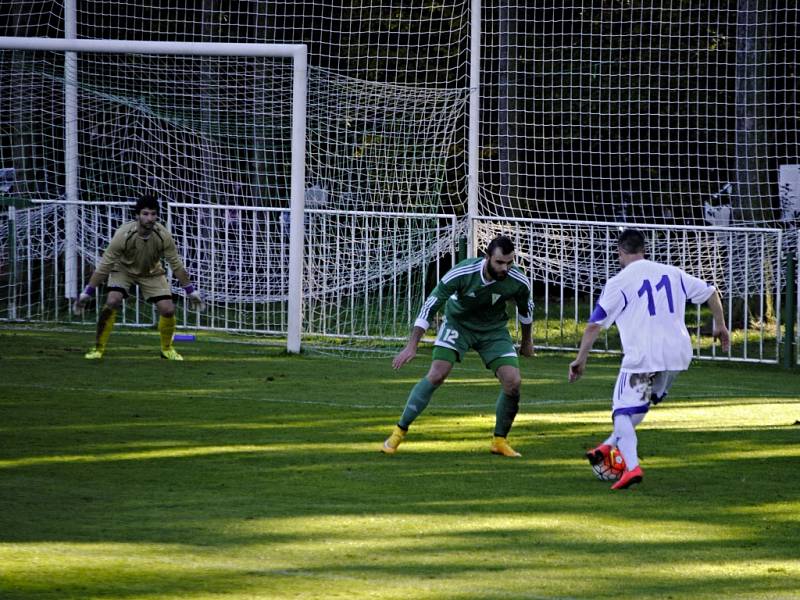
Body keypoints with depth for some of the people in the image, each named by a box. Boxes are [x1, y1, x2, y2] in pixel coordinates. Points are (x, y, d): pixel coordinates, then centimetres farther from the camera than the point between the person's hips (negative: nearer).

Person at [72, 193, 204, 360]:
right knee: (112, 302, -26)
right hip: (123, 269, -2)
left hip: (151, 272, 2)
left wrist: (191, 291, -7)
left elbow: (176, 265, -12)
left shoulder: (163, 236, -27)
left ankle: (167, 349, 17)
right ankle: (98, 348, -10)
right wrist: (87, 293, -23)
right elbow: (105, 265, -25)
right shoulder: (123, 235, -33)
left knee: (168, 309, -11)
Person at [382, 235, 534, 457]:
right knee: (436, 375, -20)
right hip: (458, 323, -2)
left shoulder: (518, 282, -22)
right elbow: (430, 305, -22)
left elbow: (526, 308, 3)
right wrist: (411, 346, -25)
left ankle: (500, 441, 6)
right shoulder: (462, 274, -30)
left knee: (513, 382, -15)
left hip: (493, 330, 2)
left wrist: (527, 342, 16)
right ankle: (399, 432, -8)